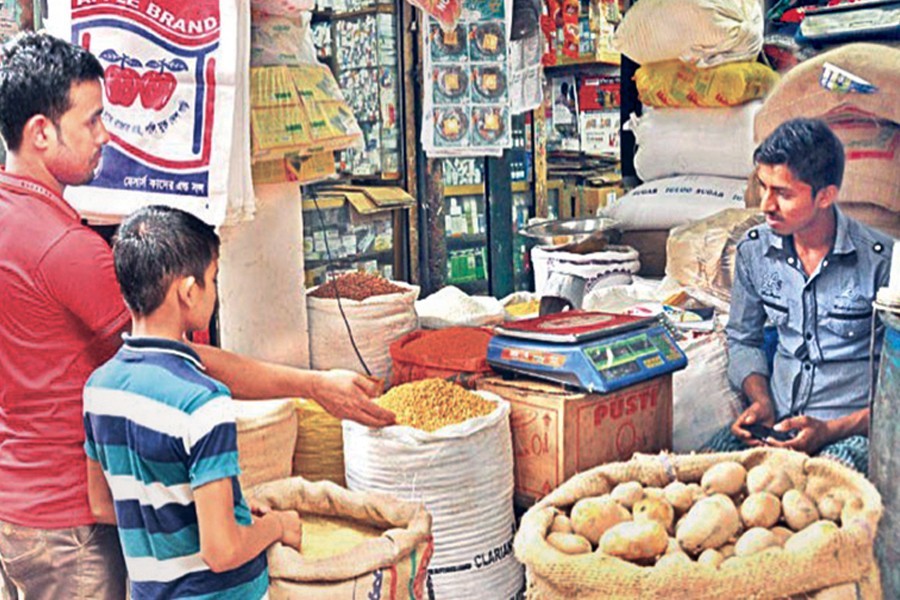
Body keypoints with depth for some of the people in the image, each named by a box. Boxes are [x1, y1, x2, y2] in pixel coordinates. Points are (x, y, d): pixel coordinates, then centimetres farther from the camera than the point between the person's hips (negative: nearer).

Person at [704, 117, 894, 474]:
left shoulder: (881, 260, -10)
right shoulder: (753, 250, 4)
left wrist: (831, 430, -17)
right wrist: (761, 401, -1)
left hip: (852, 431, -4)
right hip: (776, 420, 4)